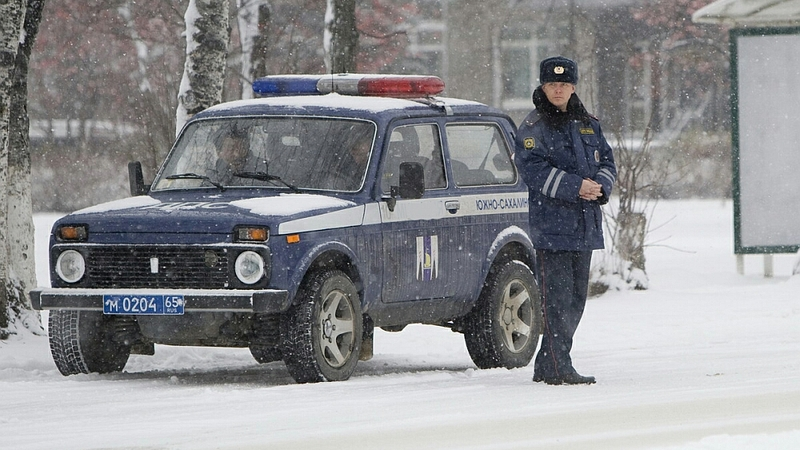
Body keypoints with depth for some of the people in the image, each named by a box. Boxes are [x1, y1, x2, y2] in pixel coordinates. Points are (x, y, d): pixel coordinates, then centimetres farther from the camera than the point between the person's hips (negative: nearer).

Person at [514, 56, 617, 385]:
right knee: (557, 296, -10)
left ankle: (546, 365, 18)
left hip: (585, 226, 7)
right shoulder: (533, 127, -4)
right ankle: (558, 367, -10)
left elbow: (607, 161, 16)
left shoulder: (588, 124, 16)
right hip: (551, 225, -7)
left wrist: (600, 186, -7)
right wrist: (576, 187, -22)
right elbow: (534, 169, -14)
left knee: (576, 297, 10)